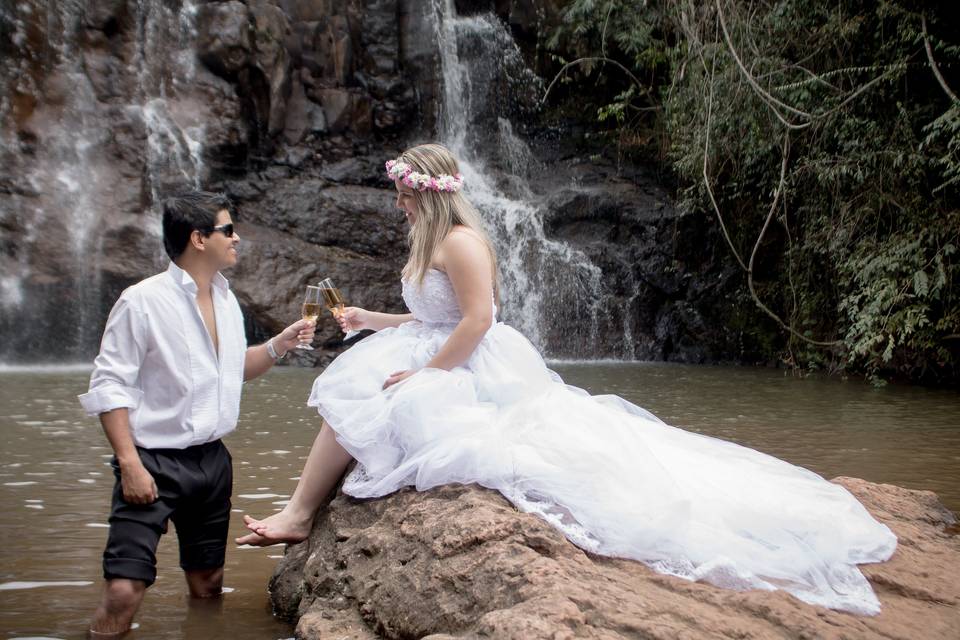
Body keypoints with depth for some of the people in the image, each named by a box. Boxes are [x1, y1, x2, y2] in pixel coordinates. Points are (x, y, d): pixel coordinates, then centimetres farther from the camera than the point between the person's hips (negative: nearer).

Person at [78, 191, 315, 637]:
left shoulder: (226, 299, 10)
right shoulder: (142, 302, -13)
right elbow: (109, 387, -13)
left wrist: (278, 345, 5)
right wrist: (130, 465, -19)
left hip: (212, 461, 7)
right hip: (153, 463, -7)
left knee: (208, 585, 14)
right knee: (124, 592, -14)